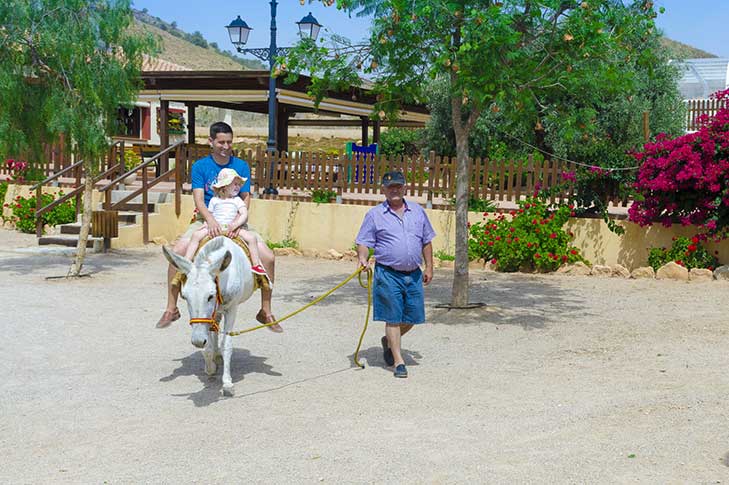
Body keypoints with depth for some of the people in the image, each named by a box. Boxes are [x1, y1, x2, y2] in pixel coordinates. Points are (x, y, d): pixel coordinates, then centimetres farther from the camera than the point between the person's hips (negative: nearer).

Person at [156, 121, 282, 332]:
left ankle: (265, 311, -1)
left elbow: (245, 198, -2)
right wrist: (211, 220, -29)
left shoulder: (241, 166, 3)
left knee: (268, 257, -18)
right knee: (177, 252, -24)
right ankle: (171, 308, -8)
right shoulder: (200, 166, 0)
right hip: (206, 220, -1)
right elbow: (198, 198, -10)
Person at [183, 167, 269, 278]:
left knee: (251, 237, -22)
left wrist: (235, 225, -20)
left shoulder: (237, 200, 9)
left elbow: (244, 215, -3)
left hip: (233, 229, 0)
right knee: (196, 235, -20)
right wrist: (206, 225, -5)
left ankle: (256, 265, -16)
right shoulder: (214, 200, 12)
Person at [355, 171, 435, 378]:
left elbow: (426, 241, 17)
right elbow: (363, 242, -1)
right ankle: (398, 362, 5)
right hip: (388, 274, -4)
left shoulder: (418, 211, 12)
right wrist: (363, 258, -21)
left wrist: (429, 268, 13)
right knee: (393, 318, -2)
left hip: (414, 275, 4)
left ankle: (389, 341, 35)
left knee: (412, 317, 9)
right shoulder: (374, 214, 1)